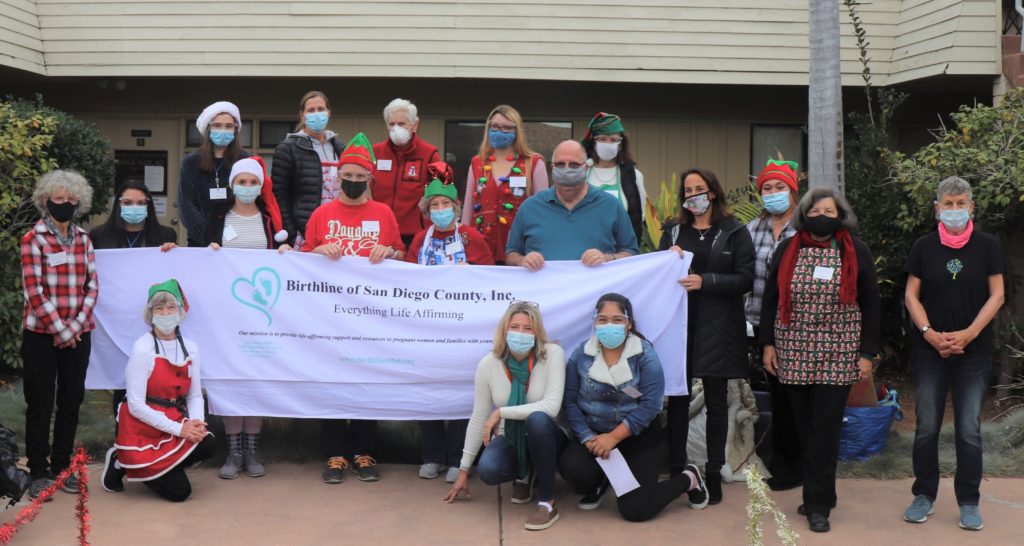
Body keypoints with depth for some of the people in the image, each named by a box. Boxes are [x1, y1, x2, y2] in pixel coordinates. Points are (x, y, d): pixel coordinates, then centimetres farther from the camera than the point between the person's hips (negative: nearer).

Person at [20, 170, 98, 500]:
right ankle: (39, 472, 11)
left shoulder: (83, 239, 8)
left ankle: (62, 466, 21)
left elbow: (92, 286, 5)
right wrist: (60, 330, -13)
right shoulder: (33, 240, -5)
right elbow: (34, 291, -11)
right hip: (41, 334, -4)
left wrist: (76, 325, -7)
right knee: (40, 403, 2)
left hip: (78, 334, 4)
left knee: (72, 400, 9)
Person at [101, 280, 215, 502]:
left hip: (175, 424, 5)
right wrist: (178, 428, -21)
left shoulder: (190, 348, 2)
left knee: (207, 445, -24)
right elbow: (136, 405, -18)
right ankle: (123, 464, 13)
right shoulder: (142, 348, -15)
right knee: (178, 491, -12)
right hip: (142, 431, -5)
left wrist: (196, 423, -17)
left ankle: (162, 467, 7)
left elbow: (195, 395, 5)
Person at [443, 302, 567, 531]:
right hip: (510, 439, 3)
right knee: (487, 470, -29)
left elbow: (551, 407, -29)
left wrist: (501, 412, -27)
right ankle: (524, 475, 9)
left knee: (537, 419, -37)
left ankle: (547, 502, -22)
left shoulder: (552, 354, -20)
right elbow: (478, 419, -4)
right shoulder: (488, 364, -11)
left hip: (545, 436, -2)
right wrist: (464, 470, 0)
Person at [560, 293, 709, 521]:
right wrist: (587, 437, -19)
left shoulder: (645, 354, -10)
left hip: (639, 437, -2)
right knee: (572, 467, -29)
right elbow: (570, 400, -6)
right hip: (594, 434, 2)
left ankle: (688, 479, 19)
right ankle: (599, 483, 11)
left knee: (634, 510, -11)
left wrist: (614, 436, -21)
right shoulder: (581, 354, -3)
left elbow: (650, 405, -16)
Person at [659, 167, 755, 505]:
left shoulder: (734, 233, 3)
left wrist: (705, 281, -18)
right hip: (679, 324, 3)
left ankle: (714, 473, 11)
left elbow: (745, 280, -6)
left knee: (716, 401, 4)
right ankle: (676, 469, 13)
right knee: (677, 398, 4)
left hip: (717, 328, -2)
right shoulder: (673, 232, 13)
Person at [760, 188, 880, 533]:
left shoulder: (856, 252, 3)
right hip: (793, 355, 2)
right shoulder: (787, 250, 7)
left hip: (838, 357, -2)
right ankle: (819, 494, 18)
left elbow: (870, 305, 5)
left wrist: (867, 353, 1)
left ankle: (818, 505, 2)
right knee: (805, 427, 5)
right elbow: (770, 299, 11)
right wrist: (768, 343, 5)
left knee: (825, 428, -5)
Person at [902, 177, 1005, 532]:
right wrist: (929, 333, -11)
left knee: (969, 429, 1)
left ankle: (969, 502, 12)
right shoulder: (924, 247, 3)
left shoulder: (987, 246, 1)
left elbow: (996, 295, 0)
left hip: (974, 352, -1)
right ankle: (924, 496, 17)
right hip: (928, 351, 1)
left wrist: (968, 333, -11)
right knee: (926, 427, 5)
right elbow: (912, 295, 4)